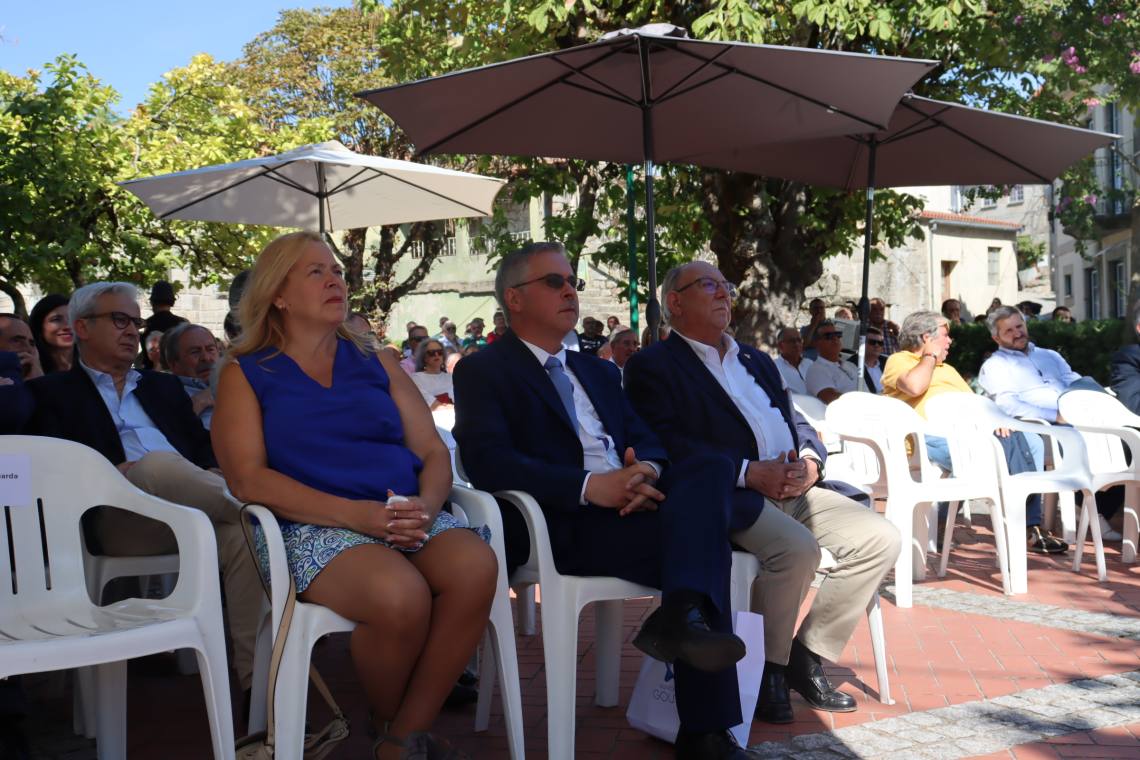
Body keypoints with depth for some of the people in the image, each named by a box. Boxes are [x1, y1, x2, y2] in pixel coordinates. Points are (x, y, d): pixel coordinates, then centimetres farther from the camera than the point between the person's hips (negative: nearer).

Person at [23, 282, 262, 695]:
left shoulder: (163, 386, 32)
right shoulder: (52, 393, 19)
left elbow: (206, 451, 22)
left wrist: (212, 485, -1)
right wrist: (114, 474, -15)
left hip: (190, 510, 4)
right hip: (118, 516, -4)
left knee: (244, 534, -31)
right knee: (160, 464, -39)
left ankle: (256, 675, -33)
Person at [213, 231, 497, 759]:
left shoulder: (375, 363, 20)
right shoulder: (245, 374, 11)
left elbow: (434, 453, 14)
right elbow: (248, 479, -4)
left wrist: (426, 507, -11)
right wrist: (357, 514, -16)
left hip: (408, 519, 4)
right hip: (315, 529, -3)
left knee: (475, 566, -30)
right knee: (399, 595, -35)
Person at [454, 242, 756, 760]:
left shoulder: (597, 371, 27)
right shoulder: (482, 371, 5)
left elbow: (644, 439, 17)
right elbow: (488, 462, -12)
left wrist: (647, 470, -10)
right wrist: (590, 485, -23)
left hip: (633, 502, 7)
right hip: (563, 524, -6)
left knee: (708, 467, -24)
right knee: (701, 537, -26)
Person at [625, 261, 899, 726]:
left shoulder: (757, 361, 28)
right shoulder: (653, 366, 3)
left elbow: (796, 422, 23)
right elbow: (666, 444, -12)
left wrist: (809, 463, -2)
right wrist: (750, 473, -18)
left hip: (794, 485, 7)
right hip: (727, 495, -7)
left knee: (880, 539, -10)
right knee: (797, 547, -32)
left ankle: (807, 657, 2)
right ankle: (768, 668, -8)